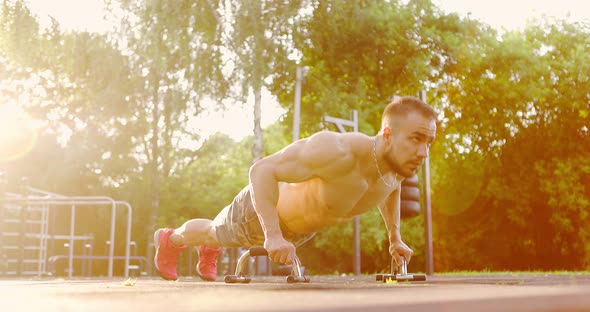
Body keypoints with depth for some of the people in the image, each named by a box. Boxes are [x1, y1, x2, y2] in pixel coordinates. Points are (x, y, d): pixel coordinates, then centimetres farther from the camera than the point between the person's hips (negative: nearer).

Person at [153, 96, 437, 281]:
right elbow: (261, 170, -42)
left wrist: (395, 238, 6)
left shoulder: (400, 165, -24)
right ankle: (170, 239, 59)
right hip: (261, 210, -6)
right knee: (213, 232, 27)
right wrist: (273, 236, -47)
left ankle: (209, 252, 71)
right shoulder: (337, 151, -48)